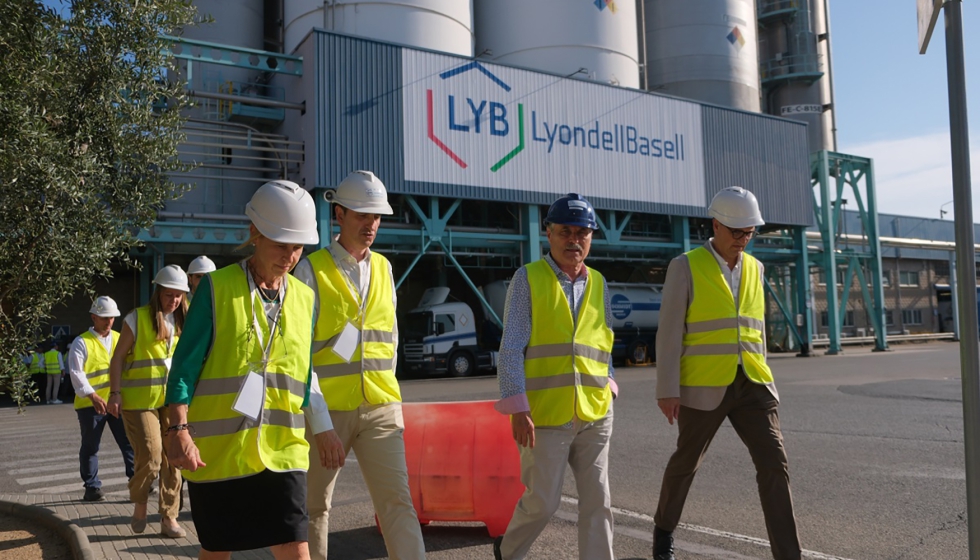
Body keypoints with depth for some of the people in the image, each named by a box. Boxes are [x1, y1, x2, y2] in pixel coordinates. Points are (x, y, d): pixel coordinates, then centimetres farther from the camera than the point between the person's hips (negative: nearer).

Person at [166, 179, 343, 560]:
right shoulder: (217, 289, -6)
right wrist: (179, 431, -15)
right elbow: (185, 367, -6)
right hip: (216, 450, -2)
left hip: (281, 451, 3)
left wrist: (323, 428, 12)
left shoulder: (304, 299, 7)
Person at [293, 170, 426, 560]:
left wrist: (385, 381, 13)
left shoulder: (383, 267, 9)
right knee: (315, 505, 11)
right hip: (327, 408, -3)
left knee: (397, 501, -3)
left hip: (381, 408, 3)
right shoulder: (312, 269, -5)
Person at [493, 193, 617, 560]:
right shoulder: (528, 278, -3)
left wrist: (607, 388, 6)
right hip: (545, 415, -4)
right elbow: (511, 348, -7)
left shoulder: (598, 283, 11)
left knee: (597, 502, 6)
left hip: (595, 415, 4)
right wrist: (517, 407, -13)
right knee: (543, 502, 4)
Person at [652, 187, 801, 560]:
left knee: (774, 464, -7)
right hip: (703, 385, -4)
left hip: (750, 384, 4)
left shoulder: (754, 267, 11)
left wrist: (762, 380, 18)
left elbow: (756, 328, 17)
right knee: (687, 461, 13)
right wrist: (667, 390, -13)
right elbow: (669, 331, -9)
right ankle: (664, 527, 38)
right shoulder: (685, 266, -6)